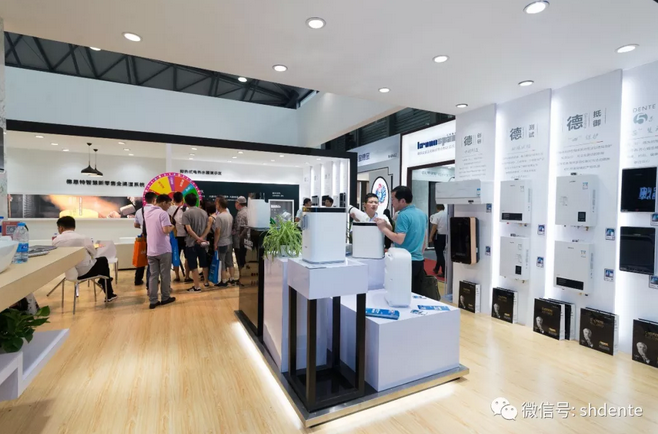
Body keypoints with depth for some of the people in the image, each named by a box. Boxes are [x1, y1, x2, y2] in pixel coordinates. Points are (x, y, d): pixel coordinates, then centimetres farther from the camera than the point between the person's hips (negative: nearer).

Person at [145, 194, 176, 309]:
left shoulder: (147, 212, 10)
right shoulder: (163, 213, -13)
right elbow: (166, 230, -24)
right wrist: (172, 227, -4)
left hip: (151, 250, 6)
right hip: (163, 249, -6)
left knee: (153, 275, 8)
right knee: (165, 275, 7)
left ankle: (153, 301, 8)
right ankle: (165, 298, 18)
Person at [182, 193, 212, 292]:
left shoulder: (186, 213, -10)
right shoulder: (204, 212, 7)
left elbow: (189, 229, -20)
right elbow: (208, 227, 1)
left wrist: (198, 239, -16)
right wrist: (202, 238, -8)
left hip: (191, 243, -5)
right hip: (202, 243, 5)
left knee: (193, 266, 1)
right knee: (204, 264, 15)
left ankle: (197, 286, 4)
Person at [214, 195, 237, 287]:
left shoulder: (219, 217, -17)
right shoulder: (230, 216, 4)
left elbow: (217, 232, -17)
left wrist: (215, 243, -10)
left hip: (222, 243, -7)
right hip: (230, 242, 7)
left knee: (222, 263, 4)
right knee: (230, 262, 15)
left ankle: (224, 281, 11)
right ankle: (232, 279, 22)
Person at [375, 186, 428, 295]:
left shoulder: (403, 215, -17)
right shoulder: (422, 214, 10)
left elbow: (399, 240, -25)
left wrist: (383, 228, -17)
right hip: (419, 260, 9)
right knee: (416, 295, 14)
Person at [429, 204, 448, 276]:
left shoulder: (437, 215, -11)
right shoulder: (447, 215, 3)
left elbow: (434, 227, -15)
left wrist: (431, 236, -7)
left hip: (438, 235, -6)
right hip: (446, 236, 6)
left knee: (439, 253, -1)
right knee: (440, 252, 20)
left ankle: (444, 272, -4)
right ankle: (436, 269, 32)